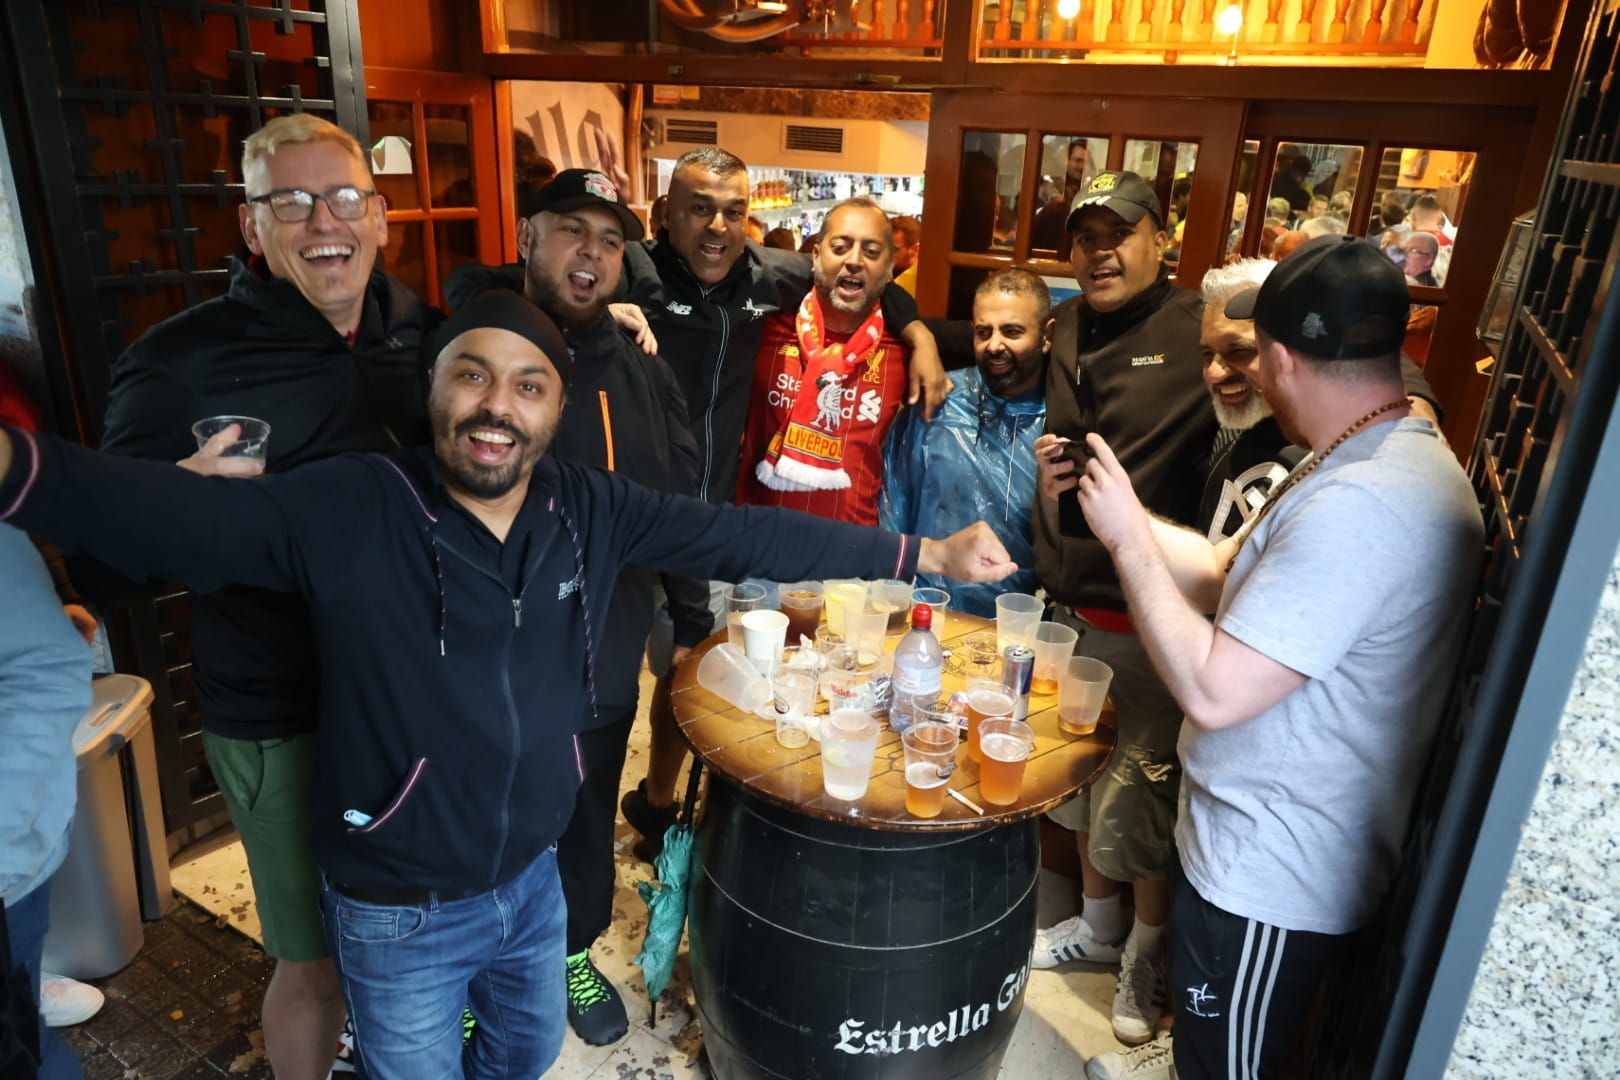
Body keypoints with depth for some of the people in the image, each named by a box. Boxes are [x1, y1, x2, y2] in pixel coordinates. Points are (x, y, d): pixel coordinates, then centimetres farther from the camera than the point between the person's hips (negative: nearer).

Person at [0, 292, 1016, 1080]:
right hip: (398, 911, -4)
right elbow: (164, 514, -33)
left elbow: (744, 534, -11)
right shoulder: (344, 508, -23)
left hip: (532, 876, 4)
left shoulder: (592, 508, -12)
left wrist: (923, 554, -9)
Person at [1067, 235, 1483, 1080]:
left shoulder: (1358, 507, -32)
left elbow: (1214, 690, -31)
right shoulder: (1390, 459, 3)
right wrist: (1127, 516, 3)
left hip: (1270, 876, -9)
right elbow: (1230, 573, 7)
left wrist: (1128, 540, -22)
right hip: (1273, 849, 9)